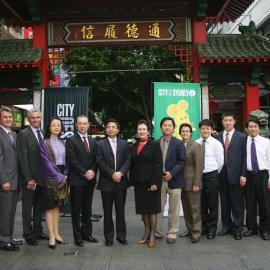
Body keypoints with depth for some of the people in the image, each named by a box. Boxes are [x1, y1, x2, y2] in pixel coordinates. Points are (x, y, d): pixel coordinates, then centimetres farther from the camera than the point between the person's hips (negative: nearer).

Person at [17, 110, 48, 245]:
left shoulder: (43, 133, 9)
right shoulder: (23, 134, -9)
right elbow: (23, 158, -13)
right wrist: (29, 178, -16)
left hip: (42, 177, 6)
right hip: (29, 178, -5)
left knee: (39, 206, 15)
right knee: (27, 207, 7)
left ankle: (37, 231, 27)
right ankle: (28, 234, 18)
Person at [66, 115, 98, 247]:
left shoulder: (92, 141, 13)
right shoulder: (71, 140, -4)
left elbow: (95, 159, 11)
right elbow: (72, 160, -12)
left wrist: (92, 171, -7)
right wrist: (84, 173, -14)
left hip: (90, 179, 5)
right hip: (76, 180, -5)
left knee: (87, 209, 13)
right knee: (76, 210, 3)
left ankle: (87, 233, 23)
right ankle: (78, 236, 12)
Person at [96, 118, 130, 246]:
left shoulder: (124, 144, 10)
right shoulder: (100, 144, 4)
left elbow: (128, 160, 2)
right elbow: (100, 162, -5)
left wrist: (120, 173, -14)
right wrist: (112, 174, -14)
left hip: (121, 181, 1)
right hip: (106, 182, -1)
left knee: (120, 210, 7)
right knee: (107, 211, 6)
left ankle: (121, 235, 17)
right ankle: (108, 236, 16)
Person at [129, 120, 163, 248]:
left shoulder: (154, 145, -6)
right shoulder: (134, 146, 10)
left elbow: (158, 165, -11)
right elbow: (132, 165, 11)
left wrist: (155, 183, -16)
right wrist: (131, 182, 6)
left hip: (151, 182, -5)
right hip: (138, 182, 5)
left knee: (152, 208, 4)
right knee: (143, 208, 12)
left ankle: (152, 235, 15)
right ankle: (146, 233, 25)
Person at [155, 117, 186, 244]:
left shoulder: (179, 143, 2)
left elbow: (182, 162, -4)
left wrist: (172, 173, -14)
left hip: (174, 180, -2)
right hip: (159, 180, 2)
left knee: (174, 209, 6)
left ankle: (172, 233, 18)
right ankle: (157, 232, 21)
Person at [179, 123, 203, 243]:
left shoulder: (196, 146, -8)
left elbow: (199, 166, -12)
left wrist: (196, 183, -16)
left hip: (192, 183, -5)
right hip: (182, 183, 5)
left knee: (195, 208, 2)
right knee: (186, 208, 13)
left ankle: (196, 233, 12)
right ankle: (189, 229, 26)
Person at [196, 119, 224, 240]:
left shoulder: (216, 144, -4)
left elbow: (220, 162, -1)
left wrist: (214, 175, 4)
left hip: (211, 176, -3)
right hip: (198, 175, 3)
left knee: (212, 204, 6)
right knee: (201, 203, 13)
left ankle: (211, 228, 20)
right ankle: (202, 226, 29)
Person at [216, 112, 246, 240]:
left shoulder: (241, 137, 0)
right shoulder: (217, 137, 7)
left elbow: (244, 157, -2)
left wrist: (243, 174, -8)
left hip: (235, 174, -2)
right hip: (222, 175, 3)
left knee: (237, 203, 5)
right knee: (224, 203, 11)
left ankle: (237, 228, 18)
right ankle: (226, 226, 25)